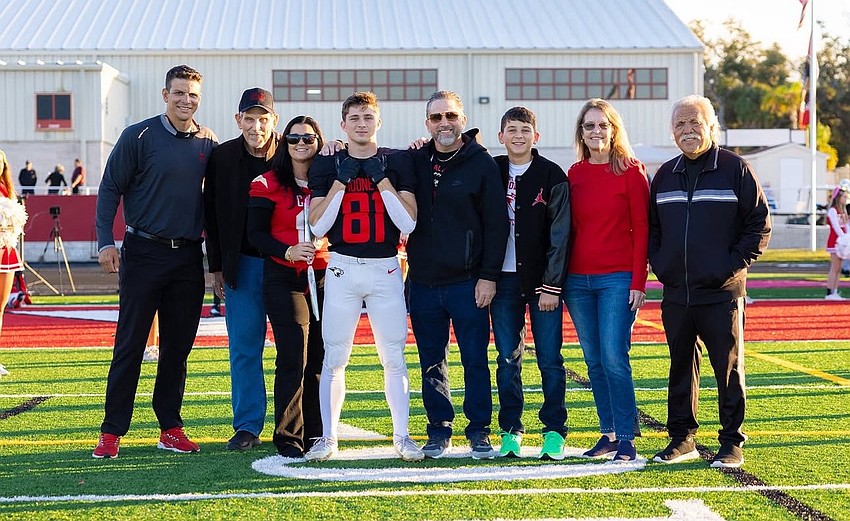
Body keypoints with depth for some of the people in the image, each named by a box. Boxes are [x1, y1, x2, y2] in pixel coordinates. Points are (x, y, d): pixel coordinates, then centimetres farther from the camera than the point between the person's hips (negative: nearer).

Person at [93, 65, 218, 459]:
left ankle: (170, 428, 16)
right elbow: (110, 189, -1)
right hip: (144, 253, -3)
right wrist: (105, 241, -9)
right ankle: (112, 431, 2)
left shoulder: (209, 144, 7)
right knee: (130, 344, -2)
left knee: (178, 346, 8)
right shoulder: (139, 136, -3)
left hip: (188, 257, 4)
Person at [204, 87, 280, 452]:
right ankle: (248, 426, 12)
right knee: (244, 347, 4)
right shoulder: (223, 157, 2)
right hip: (243, 265, 2)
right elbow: (212, 214, 7)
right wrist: (217, 267, 6)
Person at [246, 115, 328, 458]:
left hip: (323, 277, 3)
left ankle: (314, 434, 14)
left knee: (319, 358, 4)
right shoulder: (268, 183, 1)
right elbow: (255, 234, -2)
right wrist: (288, 251, -16)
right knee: (293, 357, -9)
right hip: (284, 278, -3)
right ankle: (288, 437, -1)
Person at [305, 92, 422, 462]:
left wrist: (382, 180, -11)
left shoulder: (397, 163, 5)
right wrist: (341, 181, -9)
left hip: (386, 269, 0)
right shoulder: (327, 165, 6)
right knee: (334, 357, 1)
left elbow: (409, 223, -5)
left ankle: (402, 435, 9)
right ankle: (328, 436, 9)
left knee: (394, 358, 0)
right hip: (342, 268, 0)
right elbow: (318, 226, -2)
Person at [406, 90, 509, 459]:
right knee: (431, 362, 9)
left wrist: (489, 276, -9)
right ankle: (439, 429, 18)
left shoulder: (482, 164, -2)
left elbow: (496, 222, -4)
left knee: (475, 360, 1)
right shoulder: (414, 162, 8)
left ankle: (479, 431, 10)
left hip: (467, 283, -3)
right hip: (423, 281, 4)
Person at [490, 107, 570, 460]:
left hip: (542, 281, -3)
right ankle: (511, 430, 13)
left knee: (550, 359, -1)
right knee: (508, 360, 5)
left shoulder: (552, 176, -2)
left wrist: (552, 285, -9)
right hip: (504, 280, 3)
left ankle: (554, 431, 8)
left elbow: (560, 235, -5)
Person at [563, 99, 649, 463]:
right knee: (594, 361, 7)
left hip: (617, 279, -5)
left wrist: (638, 282, -11)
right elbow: (569, 228, 13)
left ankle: (626, 439, -4)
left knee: (614, 357, -11)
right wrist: (561, 277, 6)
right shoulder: (574, 174, 11)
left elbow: (641, 229, -5)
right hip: (578, 280, 5)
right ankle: (609, 433, 16)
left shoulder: (631, 171, -2)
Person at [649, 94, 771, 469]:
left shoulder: (735, 168, -3)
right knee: (681, 366, 11)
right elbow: (651, 225, 20)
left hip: (721, 292, -5)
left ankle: (732, 443, 9)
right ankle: (681, 438, 21)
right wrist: (659, 263, 6)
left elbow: (760, 224, -3)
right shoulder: (666, 175, 12)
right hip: (675, 292, 5)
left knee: (729, 367, 1)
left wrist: (735, 264, -10)